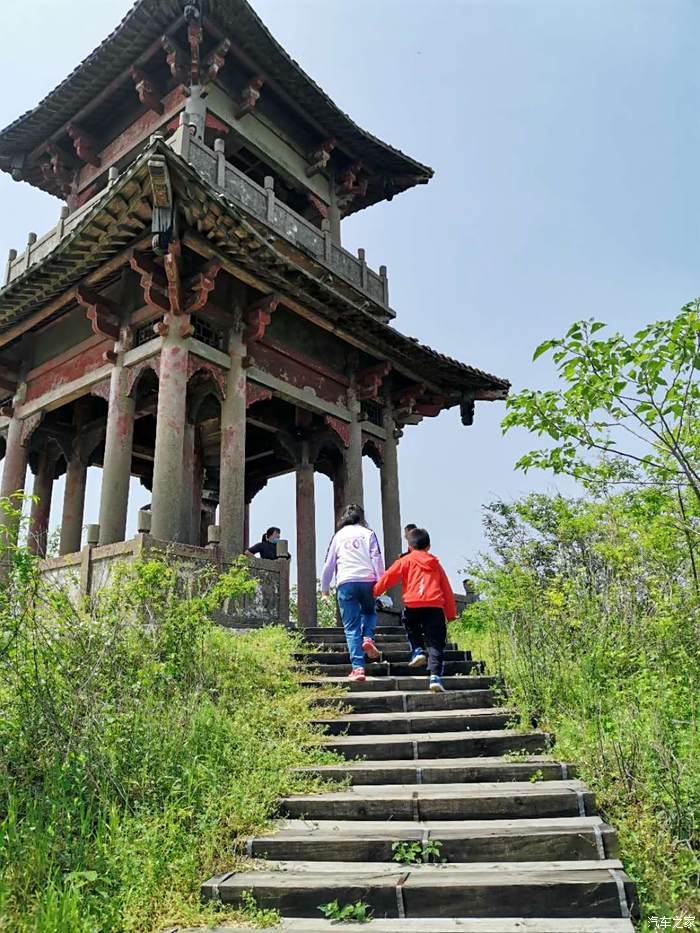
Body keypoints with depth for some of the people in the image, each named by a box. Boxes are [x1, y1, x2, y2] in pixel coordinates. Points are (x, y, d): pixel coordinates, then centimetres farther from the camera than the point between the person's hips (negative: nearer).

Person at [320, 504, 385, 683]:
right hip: (367, 580, 0)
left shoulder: (338, 536, 16)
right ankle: (368, 638, 0)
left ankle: (358, 668, -6)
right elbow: (377, 559, 0)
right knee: (369, 612, 27)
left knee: (351, 627, 3)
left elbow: (329, 565, 15)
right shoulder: (368, 533, 12)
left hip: (345, 583, 0)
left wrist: (324, 589, 23)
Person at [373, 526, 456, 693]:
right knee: (435, 644, 2)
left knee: (411, 626, 30)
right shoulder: (435, 563, 23)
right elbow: (447, 589, 23)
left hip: (413, 605, -1)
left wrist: (375, 592, 13)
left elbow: (389, 576, 4)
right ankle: (435, 676, -13)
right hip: (435, 606, 2)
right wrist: (451, 613, 27)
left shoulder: (406, 560, 14)